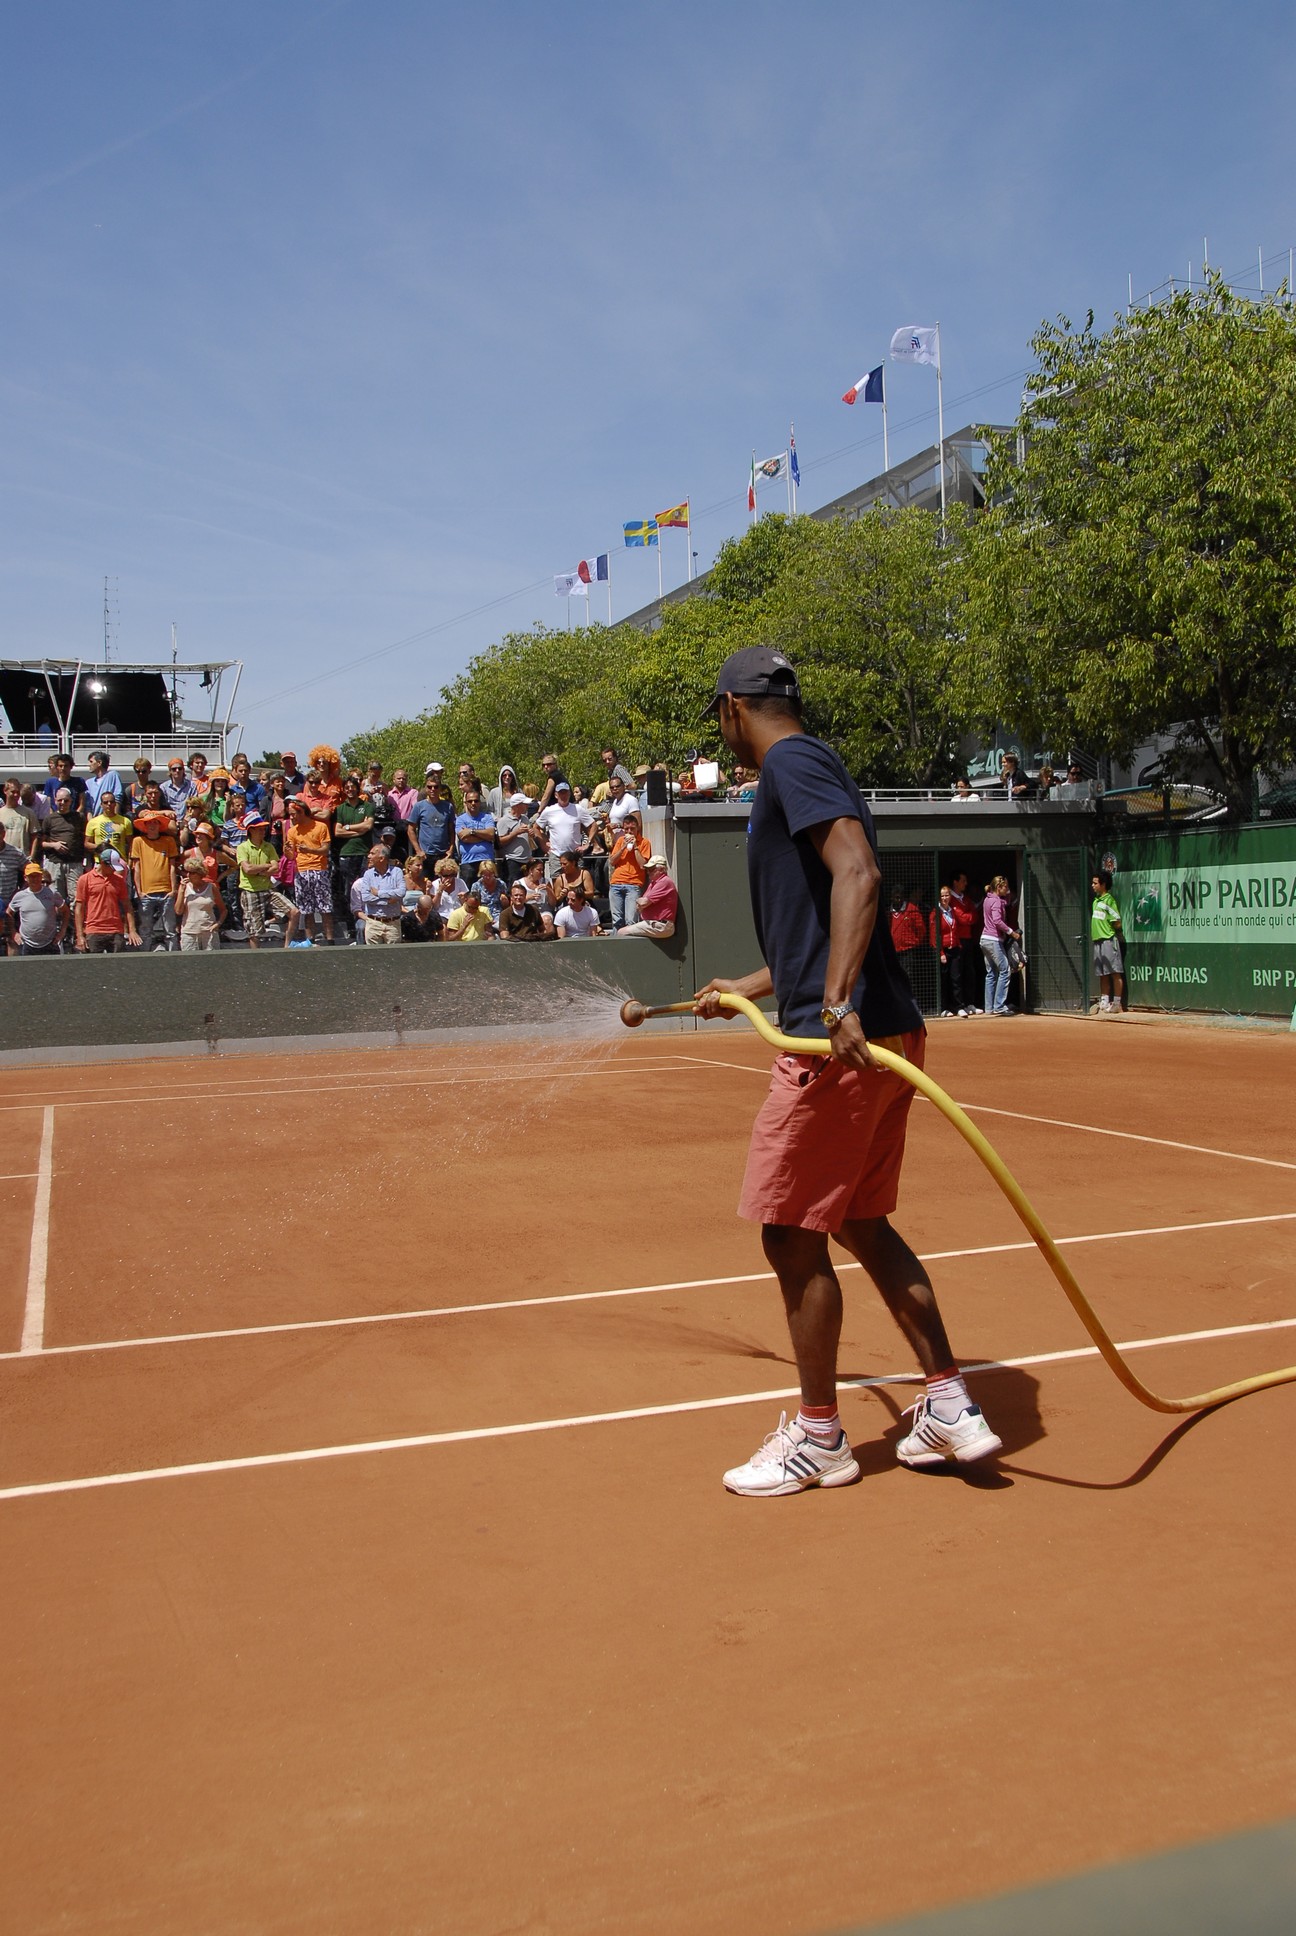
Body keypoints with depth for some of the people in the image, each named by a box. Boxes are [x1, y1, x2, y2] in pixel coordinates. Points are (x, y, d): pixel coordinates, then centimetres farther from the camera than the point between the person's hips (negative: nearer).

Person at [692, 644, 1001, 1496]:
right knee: (861, 1222, 18)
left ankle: (819, 1437, 15)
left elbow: (858, 874, -23)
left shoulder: (792, 762, -7)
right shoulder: (809, 769, 23)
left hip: (841, 1042, -10)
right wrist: (744, 988, 43)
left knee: (793, 1234, 1)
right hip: (883, 1034, 10)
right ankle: (952, 1404, 23)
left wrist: (837, 1003, -32)